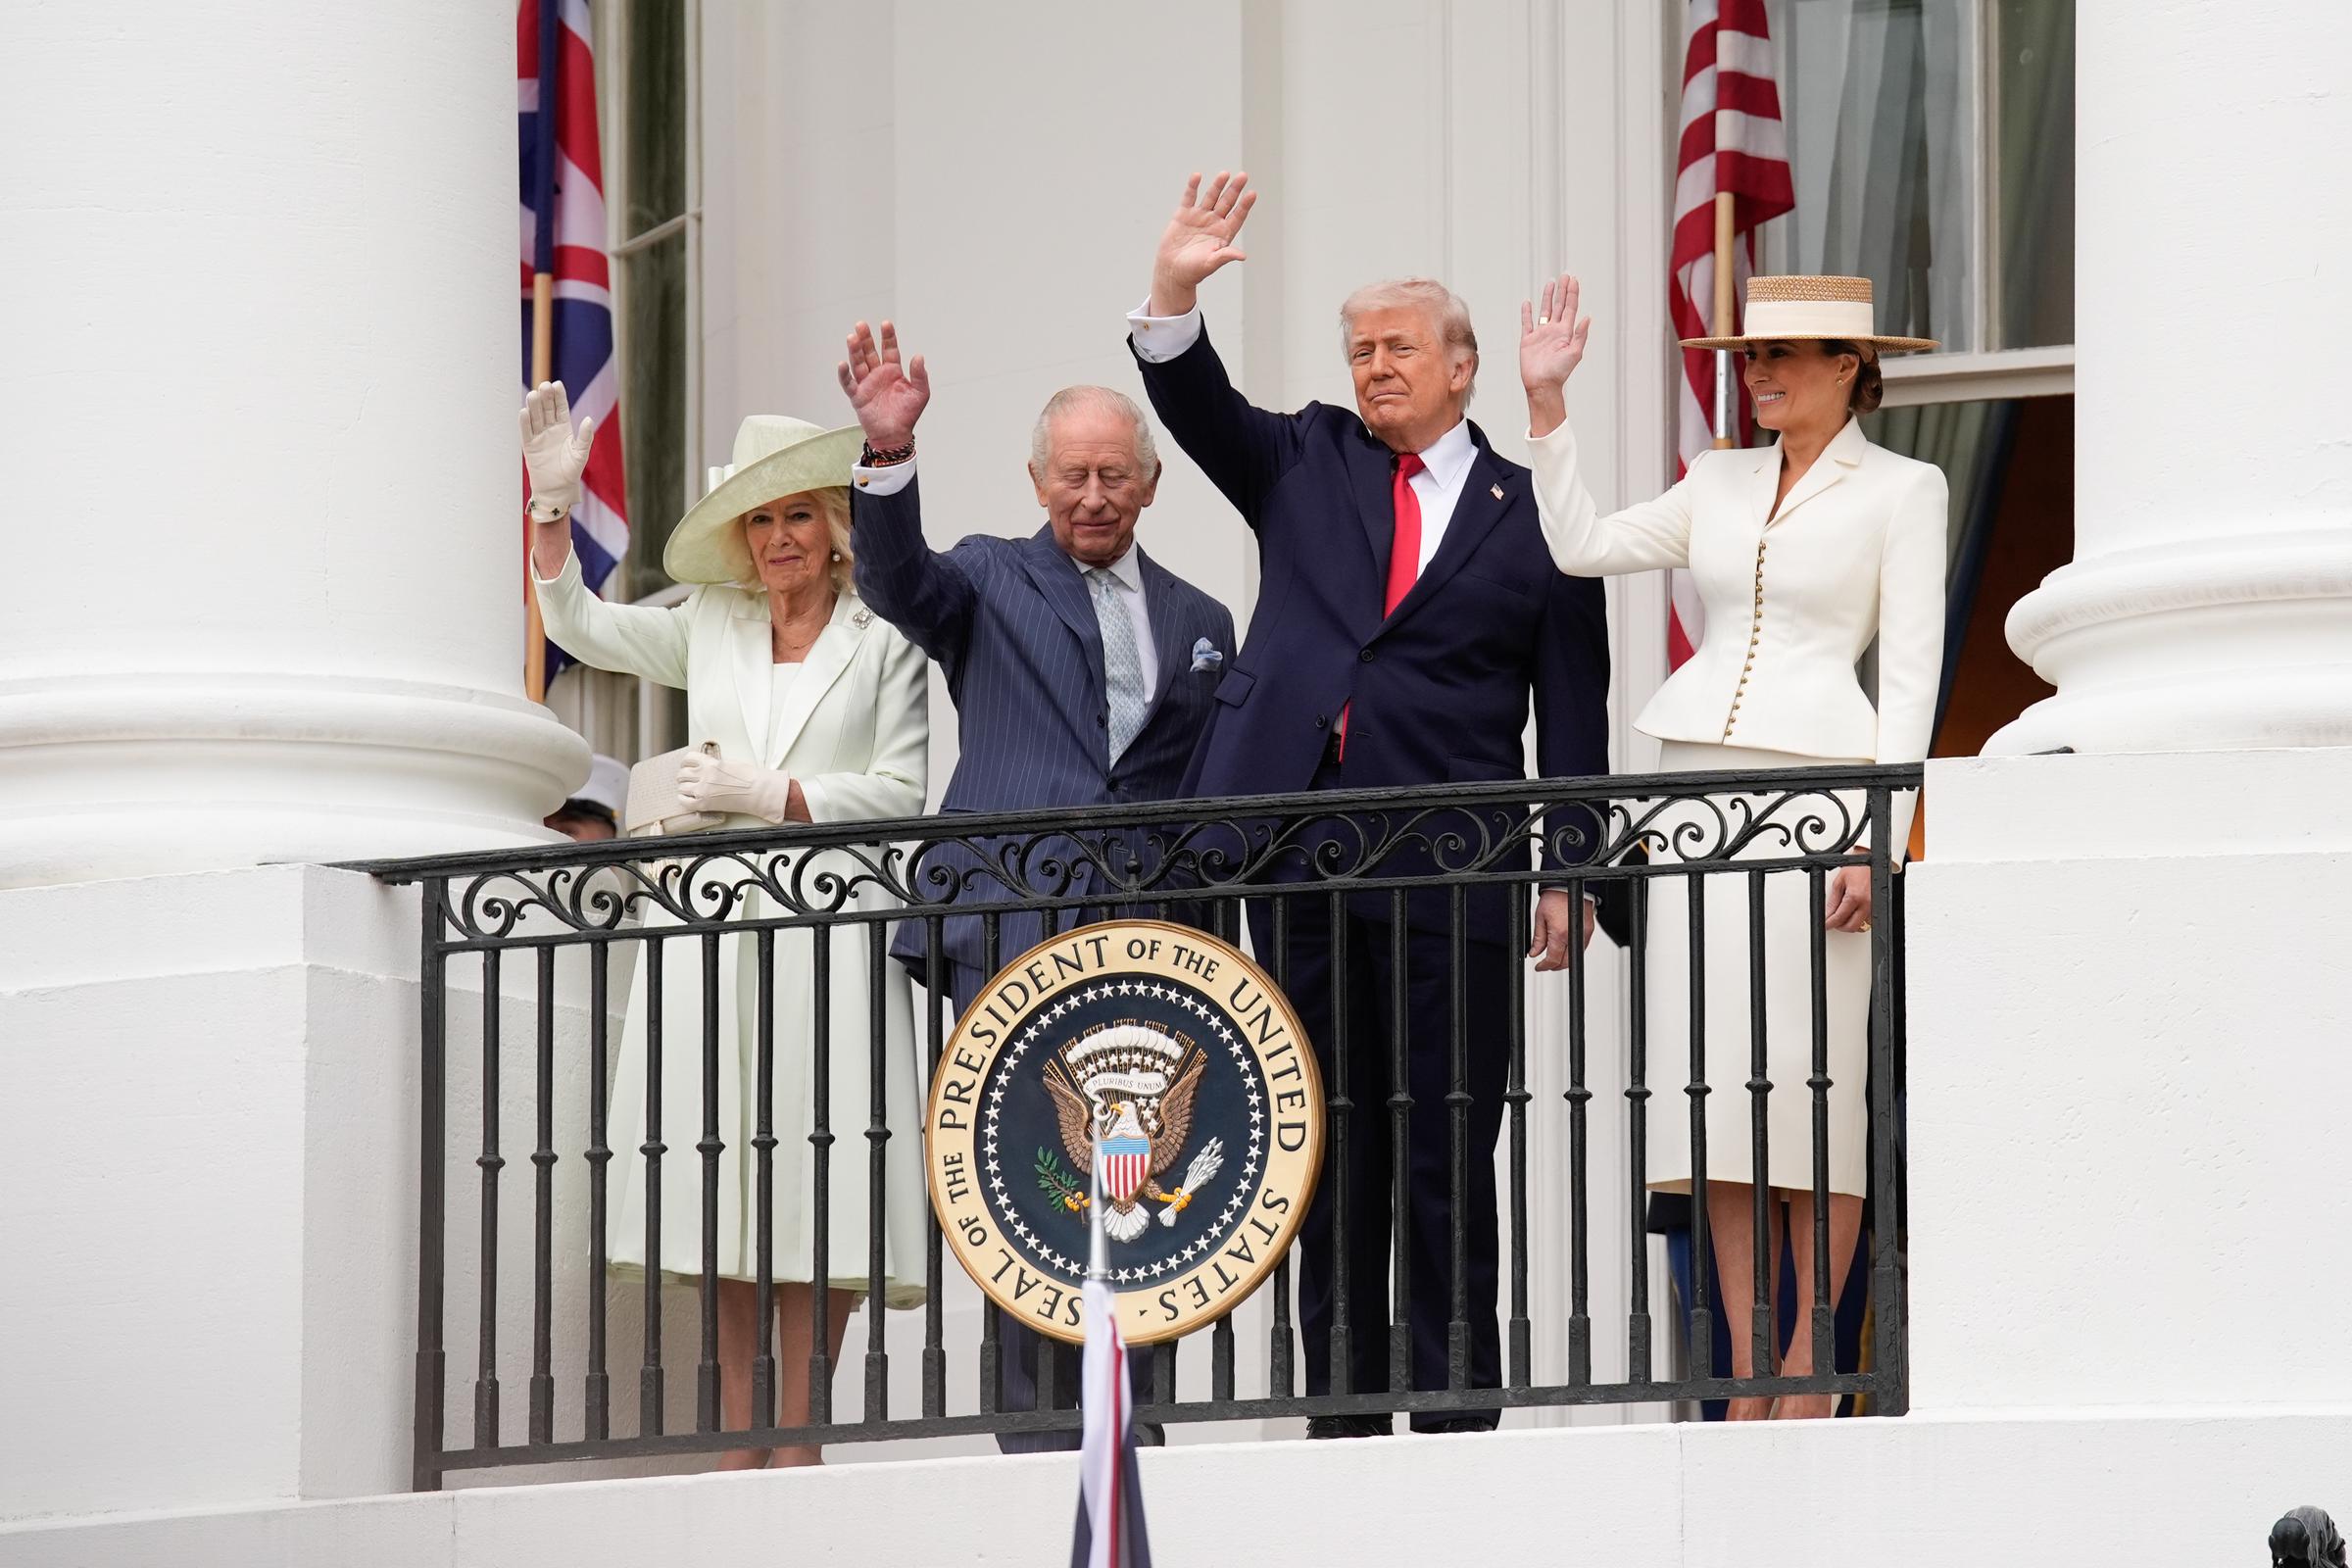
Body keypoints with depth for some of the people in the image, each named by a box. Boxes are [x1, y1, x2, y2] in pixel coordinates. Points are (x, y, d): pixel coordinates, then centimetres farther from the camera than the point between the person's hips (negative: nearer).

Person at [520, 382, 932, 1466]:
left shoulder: (884, 645, 8)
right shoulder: (711, 630, 17)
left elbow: (901, 793, 1)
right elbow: (577, 625, 13)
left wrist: (774, 796, -7)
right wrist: (554, 505, 2)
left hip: (827, 924, -3)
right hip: (710, 929, 3)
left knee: (814, 1186, -8)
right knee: (720, 1185, -4)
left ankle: (796, 1436, -6)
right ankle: (737, 1432, -3)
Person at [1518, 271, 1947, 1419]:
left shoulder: (1901, 490, 2)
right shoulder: (1722, 482, 16)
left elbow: (1911, 676, -3)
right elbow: (1580, 548, 11)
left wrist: (1878, 840, -11)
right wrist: (1547, 402, 6)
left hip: (1817, 787, -5)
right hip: (1697, 793, 5)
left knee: (1813, 1081, -7)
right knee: (1719, 1079, 0)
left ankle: (1811, 1368, -4)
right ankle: (1746, 1376, 1)